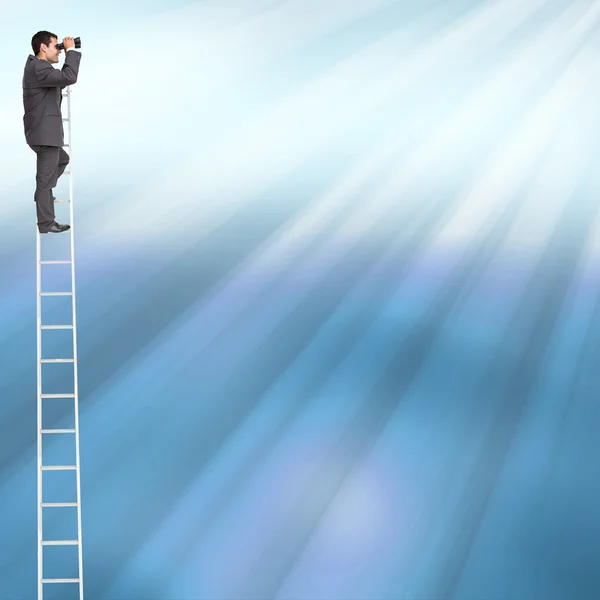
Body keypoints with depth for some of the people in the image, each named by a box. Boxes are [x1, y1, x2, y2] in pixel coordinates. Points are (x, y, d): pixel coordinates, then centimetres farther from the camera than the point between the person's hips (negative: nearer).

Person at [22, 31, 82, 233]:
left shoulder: (38, 67, 15)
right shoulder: (38, 68, -19)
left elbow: (61, 80, 24)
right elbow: (69, 77, -30)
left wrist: (70, 54, 16)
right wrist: (71, 51, -18)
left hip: (44, 132, 11)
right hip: (44, 133, -11)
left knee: (63, 159, 31)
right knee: (46, 178, -4)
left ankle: (42, 195, 29)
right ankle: (46, 224, 3)